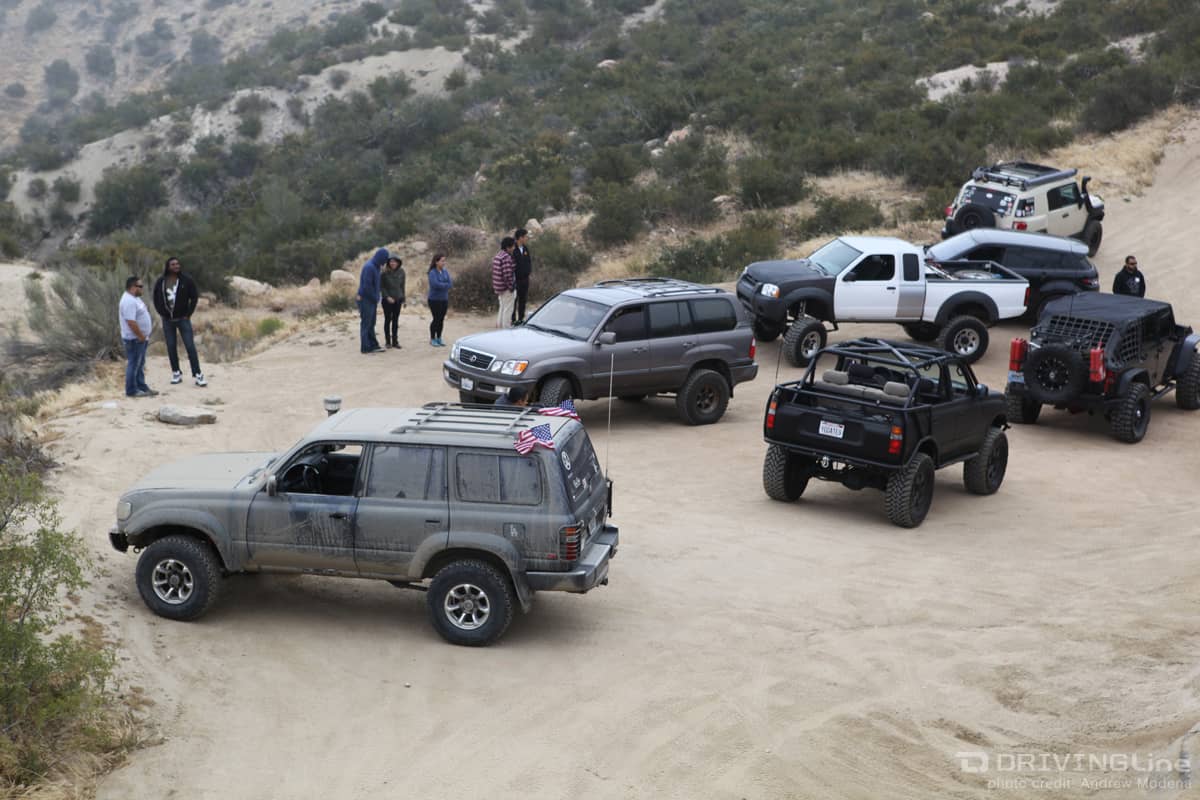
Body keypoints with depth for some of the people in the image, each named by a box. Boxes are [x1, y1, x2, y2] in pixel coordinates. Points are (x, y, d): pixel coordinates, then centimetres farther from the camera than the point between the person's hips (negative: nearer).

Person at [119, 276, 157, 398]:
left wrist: (144, 336, 16)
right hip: (134, 339, -11)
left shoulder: (134, 298, 12)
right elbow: (131, 322, -28)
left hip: (140, 338, 11)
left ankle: (142, 387, 24)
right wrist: (142, 337, -21)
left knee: (140, 365, 16)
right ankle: (131, 390, 3)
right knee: (133, 365, -3)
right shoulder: (129, 301, -23)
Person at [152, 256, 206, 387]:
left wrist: (188, 314, -5)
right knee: (171, 347, 6)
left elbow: (194, 297, -3)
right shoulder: (160, 282, -1)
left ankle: (197, 375, -7)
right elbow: (156, 299, 10)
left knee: (190, 346, -7)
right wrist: (162, 313, 1)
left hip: (183, 318, -3)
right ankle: (176, 374, 16)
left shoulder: (186, 280, -8)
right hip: (167, 320, 3)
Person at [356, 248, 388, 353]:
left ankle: (373, 345, 18)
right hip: (365, 300, -9)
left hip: (371, 300, 9)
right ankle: (365, 348, 4)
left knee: (371, 324, 12)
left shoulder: (375, 267, 10)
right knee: (366, 324, -2)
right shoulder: (369, 267, -19)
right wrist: (375, 299, -11)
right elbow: (367, 286, -22)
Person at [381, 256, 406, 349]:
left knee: (395, 320, 6)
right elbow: (381, 287, -5)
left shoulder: (401, 272, 0)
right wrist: (387, 297, -15)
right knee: (388, 320, 4)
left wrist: (403, 299, 9)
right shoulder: (384, 273, -10)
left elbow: (402, 286, 8)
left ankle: (395, 341, 13)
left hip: (397, 300, 3)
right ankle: (388, 341, 11)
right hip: (387, 300, -3)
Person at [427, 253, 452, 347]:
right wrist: (446, 285, -11)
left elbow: (450, 283, -4)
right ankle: (432, 339, 13)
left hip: (444, 299, 5)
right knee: (436, 319, -1)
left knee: (441, 319, 8)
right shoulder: (432, 273, -12)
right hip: (435, 300, -5)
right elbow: (436, 284, -25)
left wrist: (442, 285, -17)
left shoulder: (445, 271, 5)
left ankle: (439, 338, 20)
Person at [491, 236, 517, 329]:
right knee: (508, 310, -2)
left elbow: (495, 272, 15)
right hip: (506, 288, -10)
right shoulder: (507, 257, -19)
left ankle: (499, 326, 28)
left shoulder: (497, 256, 12)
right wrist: (511, 286, -17)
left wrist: (494, 287, 18)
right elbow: (507, 274, -25)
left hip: (499, 288, 10)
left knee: (502, 308, 21)